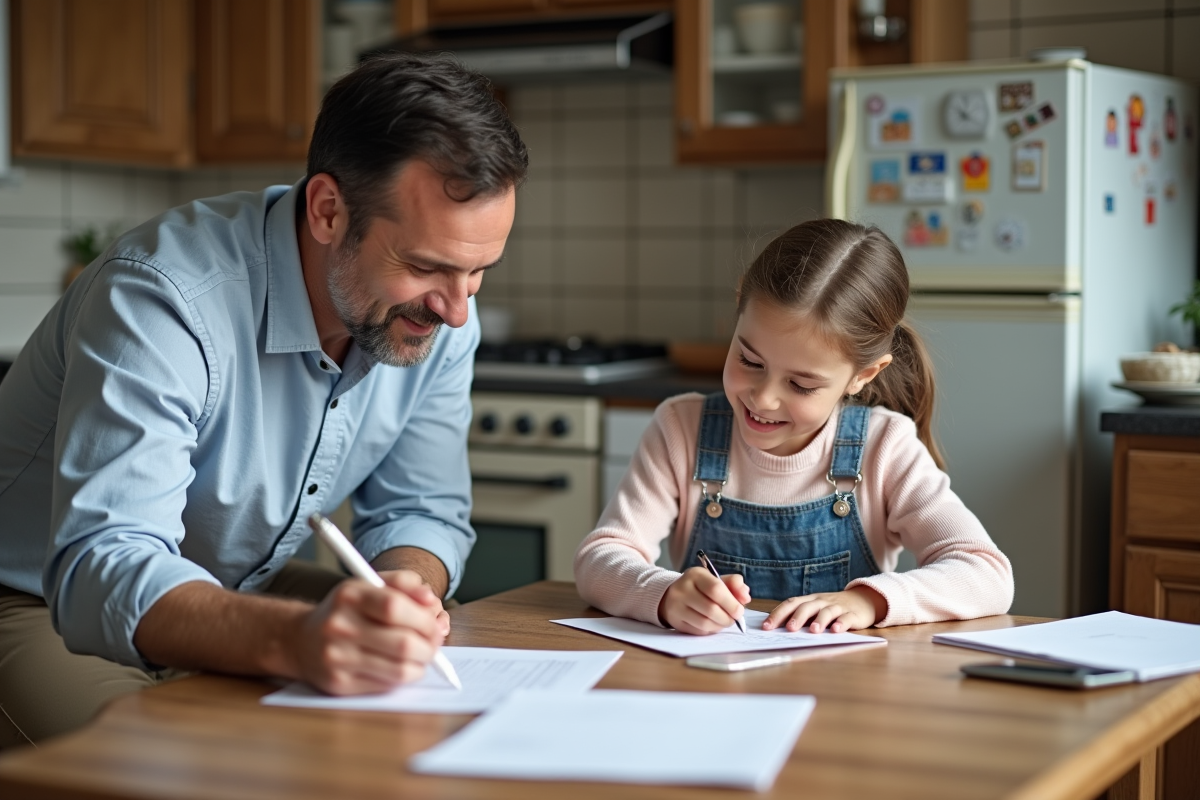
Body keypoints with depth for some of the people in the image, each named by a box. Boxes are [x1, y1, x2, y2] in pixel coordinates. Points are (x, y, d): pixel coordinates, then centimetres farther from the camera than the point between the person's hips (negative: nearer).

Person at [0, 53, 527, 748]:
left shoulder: (438, 308, -10)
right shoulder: (163, 297, -30)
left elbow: (422, 511, -3)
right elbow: (104, 571, -38)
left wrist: (402, 592, -28)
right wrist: (294, 639, -57)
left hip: (240, 594, 5)